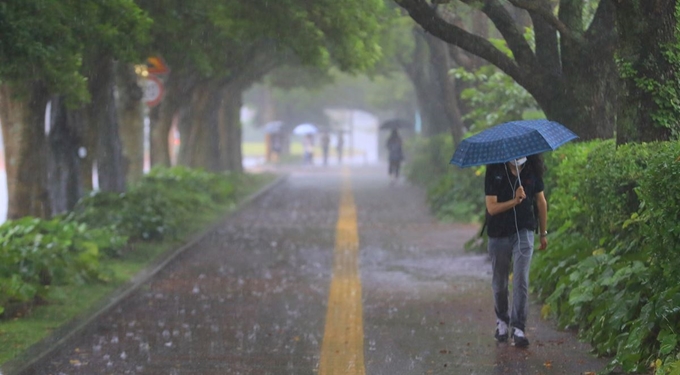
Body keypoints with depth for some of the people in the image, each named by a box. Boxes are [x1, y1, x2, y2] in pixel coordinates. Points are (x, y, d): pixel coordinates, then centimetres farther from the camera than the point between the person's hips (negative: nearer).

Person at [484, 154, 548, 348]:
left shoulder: (533, 173, -2)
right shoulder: (495, 174, -10)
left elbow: (541, 202, 11)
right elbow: (492, 207, -15)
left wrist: (543, 233, 16)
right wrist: (514, 201, -31)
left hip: (523, 232, 0)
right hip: (499, 235, 0)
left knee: (521, 281, -11)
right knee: (499, 282, 11)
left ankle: (518, 328, -10)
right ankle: (502, 321, 33)